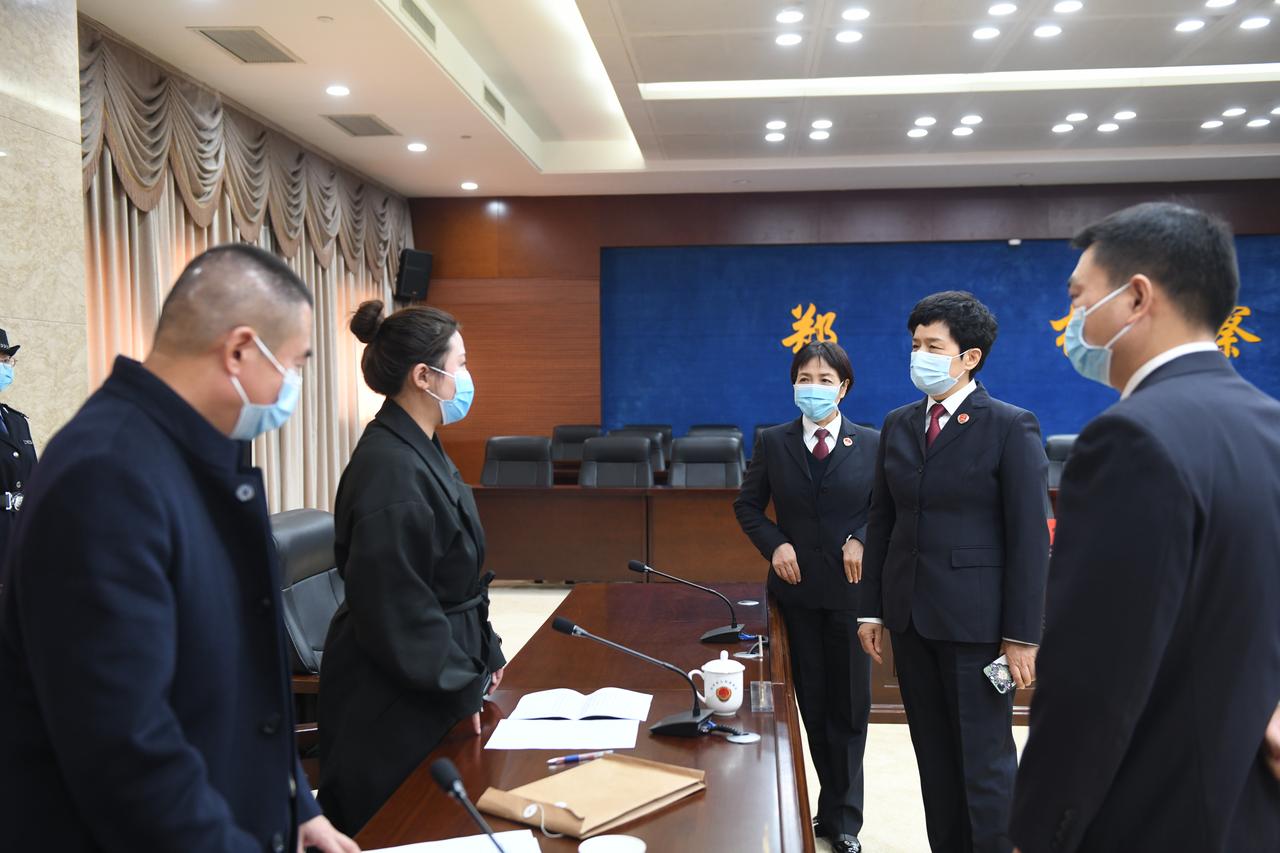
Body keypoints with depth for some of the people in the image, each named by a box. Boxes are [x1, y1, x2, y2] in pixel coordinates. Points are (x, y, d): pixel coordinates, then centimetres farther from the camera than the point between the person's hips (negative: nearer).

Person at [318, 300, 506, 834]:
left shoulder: (419, 450, 7)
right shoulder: (391, 470, -25)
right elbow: (395, 606, -25)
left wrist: (483, 653, 15)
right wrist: (459, 685, -15)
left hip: (432, 687, 10)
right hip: (394, 700, -10)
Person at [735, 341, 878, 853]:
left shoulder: (871, 444, -2)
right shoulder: (773, 442, 1)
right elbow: (747, 506, 7)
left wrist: (861, 540, -17)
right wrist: (775, 544, -8)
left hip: (850, 588, -1)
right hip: (797, 587, 1)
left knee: (849, 704, 7)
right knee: (811, 701, 10)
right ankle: (842, 810, 28)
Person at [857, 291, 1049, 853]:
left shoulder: (1010, 427, -8)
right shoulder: (899, 425, 8)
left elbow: (1030, 536, -10)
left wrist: (1022, 635, -12)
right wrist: (872, 608, 8)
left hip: (975, 618, -5)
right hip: (910, 615, 6)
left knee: (985, 761, 4)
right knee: (934, 756, 15)